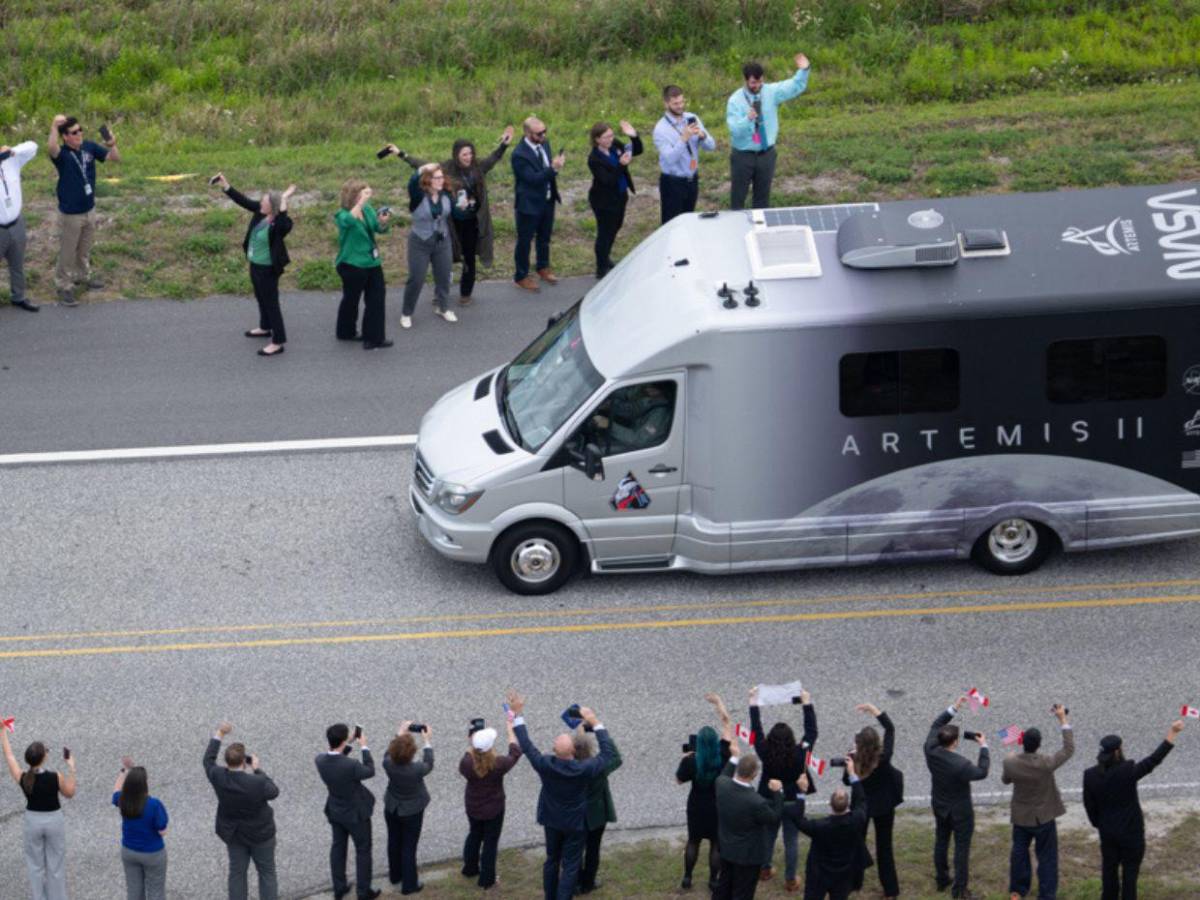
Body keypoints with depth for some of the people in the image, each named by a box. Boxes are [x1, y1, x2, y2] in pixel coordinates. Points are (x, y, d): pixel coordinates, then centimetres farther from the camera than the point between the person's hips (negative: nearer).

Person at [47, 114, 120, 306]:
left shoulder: (89, 147, -7)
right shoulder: (61, 154, -23)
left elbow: (116, 158, -3)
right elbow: (50, 147, -48)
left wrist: (112, 145, -23)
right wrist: (55, 125, -51)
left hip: (89, 210, 6)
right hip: (70, 213, -5)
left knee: (85, 250, 25)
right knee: (67, 253, 8)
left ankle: (83, 277, 45)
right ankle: (64, 287, 22)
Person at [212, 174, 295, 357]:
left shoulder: (280, 224, -29)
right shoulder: (261, 212, -7)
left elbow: (283, 223, -54)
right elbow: (243, 201, 0)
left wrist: (284, 200, -52)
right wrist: (225, 186, -3)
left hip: (267, 269, -9)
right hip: (255, 265, 9)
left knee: (271, 303, 0)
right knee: (261, 298, 28)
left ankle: (278, 342, 9)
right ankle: (265, 328, 50)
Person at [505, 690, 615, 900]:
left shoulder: (545, 766, -25)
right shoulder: (583, 770, -29)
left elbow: (526, 745, -12)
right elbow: (607, 753, -16)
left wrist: (518, 715, -8)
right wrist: (595, 723, -14)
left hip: (552, 820, 3)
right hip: (576, 824, -3)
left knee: (551, 861, 21)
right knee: (570, 866, 6)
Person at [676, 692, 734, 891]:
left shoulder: (691, 761, -23)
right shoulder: (722, 755, -21)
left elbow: (679, 779, -4)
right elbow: (727, 723, -12)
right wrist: (718, 703, -4)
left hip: (697, 806, 0)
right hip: (719, 806, 0)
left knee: (693, 841, 19)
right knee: (716, 843, 14)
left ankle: (687, 877, 27)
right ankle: (713, 880, 21)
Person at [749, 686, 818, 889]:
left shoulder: (766, 754, -24)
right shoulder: (800, 754, -26)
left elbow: (756, 730, -12)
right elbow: (811, 731, -16)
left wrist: (753, 702, -5)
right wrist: (807, 704, -9)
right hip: (793, 803, -2)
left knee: (767, 835, 24)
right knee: (791, 840, 13)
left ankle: (765, 870, 43)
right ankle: (790, 880, 23)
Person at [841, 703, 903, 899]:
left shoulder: (853, 761, -26)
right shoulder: (883, 758, -28)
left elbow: (846, 781, -7)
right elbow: (890, 729, -17)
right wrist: (876, 711, -13)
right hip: (883, 806, 0)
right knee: (884, 846, 14)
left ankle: (854, 882, 34)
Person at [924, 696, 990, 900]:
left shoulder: (931, 751, -20)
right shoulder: (960, 764, -36)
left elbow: (935, 726, -2)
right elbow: (981, 772, -17)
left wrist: (954, 708, -3)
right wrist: (983, 747, -12)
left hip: (939, 807, 6)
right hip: (960, 811, -6)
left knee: (941, 841, 23)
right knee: (962, 847, 8)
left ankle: (942, 880, 37)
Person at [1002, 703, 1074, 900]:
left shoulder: (1010, 762, -21)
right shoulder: (1046, 764, -30)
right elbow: (1069, 749, -17)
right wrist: (1063, 719, -16)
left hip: (1020, 817, 3)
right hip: (1044, 818, -3)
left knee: (1019, 851, 23)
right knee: (1047, 857, 11)